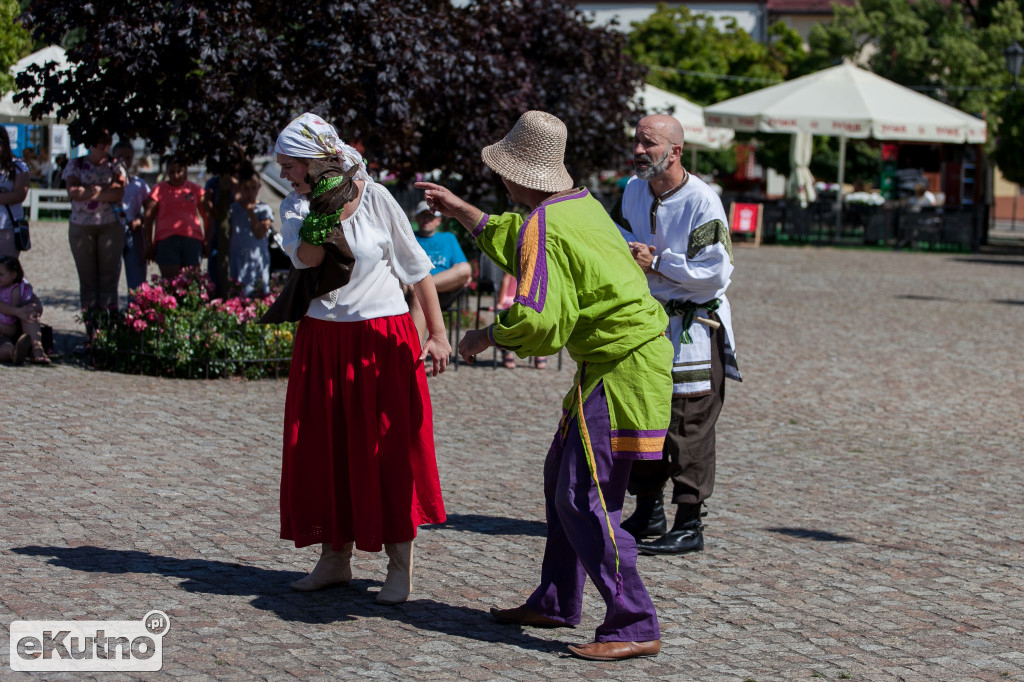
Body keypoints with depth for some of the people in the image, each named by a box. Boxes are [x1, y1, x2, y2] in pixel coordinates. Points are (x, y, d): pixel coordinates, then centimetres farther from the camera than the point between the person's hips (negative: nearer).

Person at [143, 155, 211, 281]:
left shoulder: (195, 189, 14)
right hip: (166, 240, -2)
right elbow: (148, 218, 8)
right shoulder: (159, 189, 9)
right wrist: (149, 244, 3)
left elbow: (207, 217, 19)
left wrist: (207, 242, 13)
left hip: (192, 238, 2)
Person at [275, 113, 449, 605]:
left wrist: (438, 334, -5)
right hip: (322, 340, 4)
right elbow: (305, 260, -15)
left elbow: (416, 268, -2)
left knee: (387, 452, -3)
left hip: (381, 339, -4)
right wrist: (324, 211, -23)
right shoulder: (295, 208, 3)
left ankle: (401, 568, 5)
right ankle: (335, 559, 19)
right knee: (323, 450, 6)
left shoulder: (376, 199, -7)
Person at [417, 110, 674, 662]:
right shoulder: (581, 203, 12)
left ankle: (635, 628, -9)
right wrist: (460, 211, 37)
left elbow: (536, 322, -26)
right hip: (622, 361, 10)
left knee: (584, 498, -10)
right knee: (564, 478, 19)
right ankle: (555, 603, 29)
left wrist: (486, 336, -8)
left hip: (621, 369, -10)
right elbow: (518, 244, 33)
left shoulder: (544, 226, -18)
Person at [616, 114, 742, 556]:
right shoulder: (634, 191, 4)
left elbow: (716, 272, -20)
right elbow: (621, 238, 19)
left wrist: (656, 262, -19)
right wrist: (630, 254, -4)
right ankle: (648, 512, 27)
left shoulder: (702, 202, -17)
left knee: (689, 427, -6)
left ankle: (689, 526, 0)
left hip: (694, 328, -7)